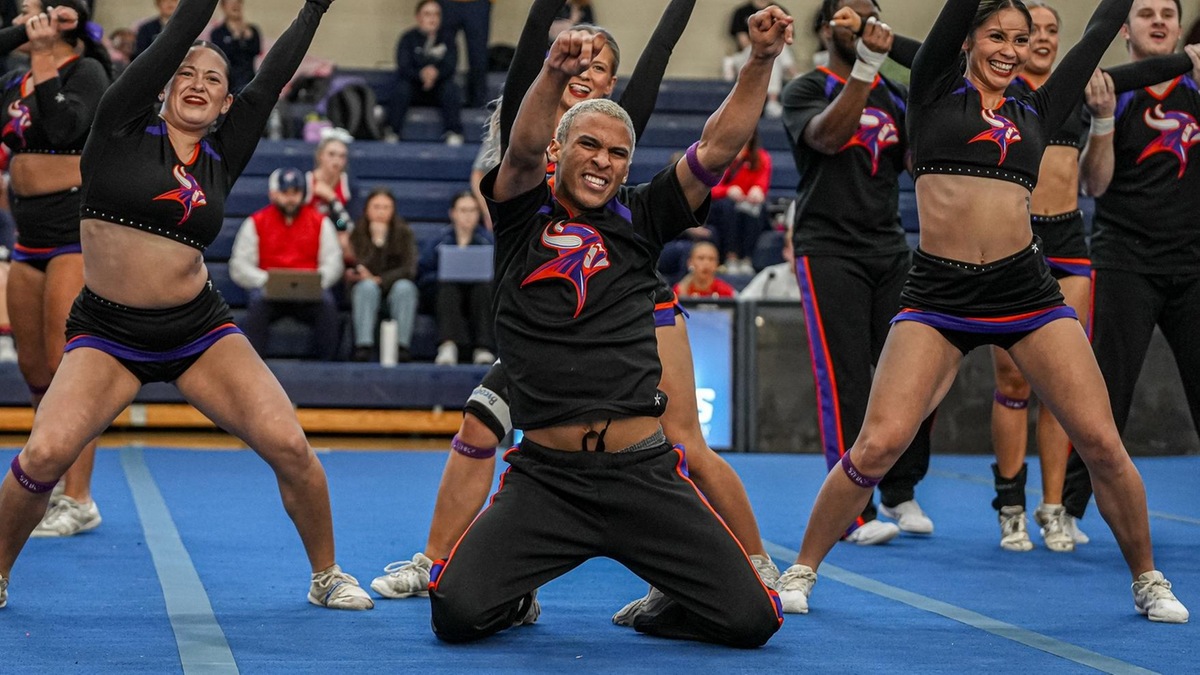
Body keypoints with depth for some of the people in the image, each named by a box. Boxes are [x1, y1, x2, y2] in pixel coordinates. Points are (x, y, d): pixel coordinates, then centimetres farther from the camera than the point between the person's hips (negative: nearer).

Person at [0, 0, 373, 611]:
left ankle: (327, 577, 11)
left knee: (289, 446, -11)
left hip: (200, 330, 3)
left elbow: (272, 78, 5)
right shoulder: (121, 129, -1)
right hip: (106, 332, -3)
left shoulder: (222, 158, 7)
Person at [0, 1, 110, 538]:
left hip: (78, 234, -8)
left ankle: (78, 502, -7)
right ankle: (47, 490, 21)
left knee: (66, 369, -10)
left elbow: (64, 129, -21)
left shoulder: (86, 71, -6)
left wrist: (44, 57, -16)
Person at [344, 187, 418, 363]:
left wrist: (380, 280, -18)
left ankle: (402, 345, -35)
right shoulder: (357, 233, -2)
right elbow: (360, 269, -15)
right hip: (363, 291, 0)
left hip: (395, 285, 0)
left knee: (404, 287, -31)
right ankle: (363, 346, -40)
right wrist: (377, 240, -23)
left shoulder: (404, 232, -1)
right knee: (367, 286, -32)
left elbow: (409, 269, -10)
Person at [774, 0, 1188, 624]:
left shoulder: (1035, 114, 16)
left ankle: (1148, 581, 16)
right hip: (938, 293, -3)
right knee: (879, 443, -15)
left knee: (1102, 443, -4)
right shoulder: (935, 92, 8)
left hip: (1026, 290, 3)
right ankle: (801, 571, 5)